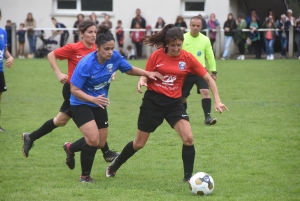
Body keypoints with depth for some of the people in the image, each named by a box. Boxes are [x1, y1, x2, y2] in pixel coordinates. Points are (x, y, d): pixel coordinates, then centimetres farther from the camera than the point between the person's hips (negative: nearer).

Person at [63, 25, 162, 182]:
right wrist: (93, 99, -39)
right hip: (81, 104, -6)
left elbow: (129, 70, 6)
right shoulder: (86, 64, -29)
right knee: (93, 139, -22)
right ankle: (85, 175, 0)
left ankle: (70, 148, 43)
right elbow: (74, 89, -25)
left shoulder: (115, 57, -15)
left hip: (99, 104, 6)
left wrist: (148, 74, -9)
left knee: (100, 142, 13)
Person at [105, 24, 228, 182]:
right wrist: (142, 81, -23)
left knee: (188, 138, -19)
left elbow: (208, 78, -3)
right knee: (139, 144, 9)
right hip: (153, 101, -1)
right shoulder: (157, 56, -8)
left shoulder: (188, 58, -7)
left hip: (174, 103, 1)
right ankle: (114, 166, 35)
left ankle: (188, 177, -3)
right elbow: (146, 76, 1)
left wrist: (217, 101, -11)